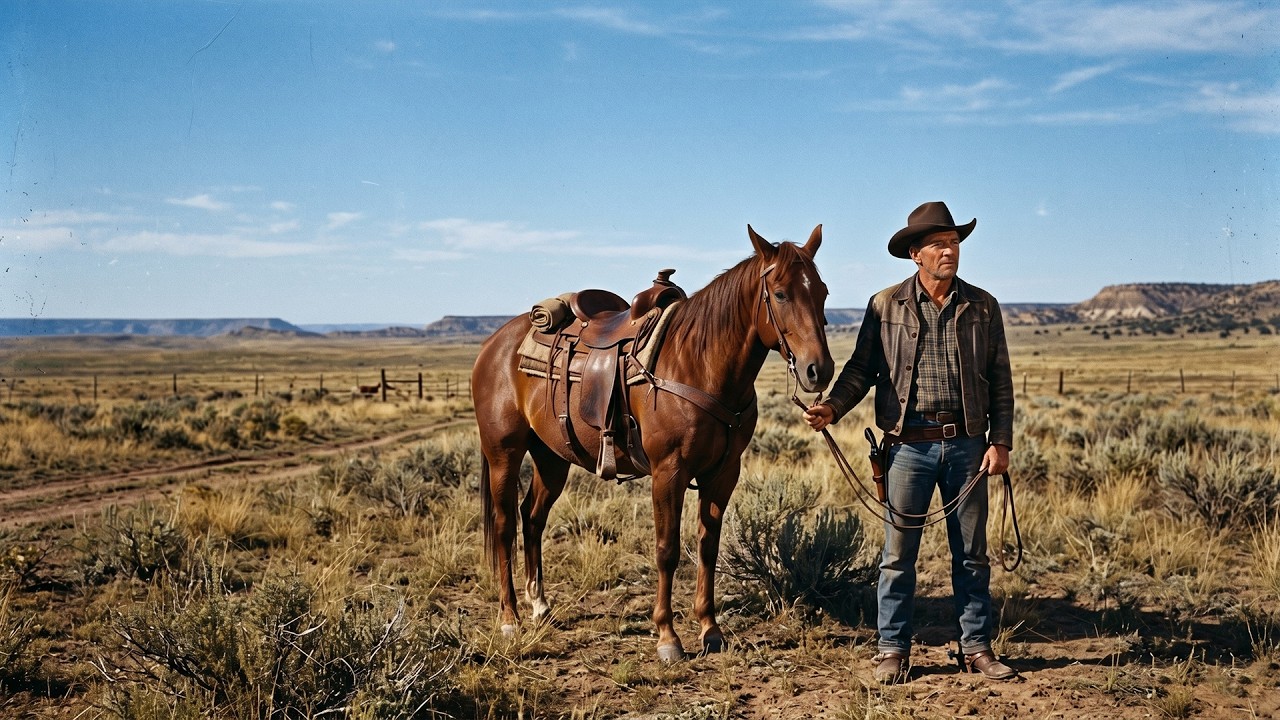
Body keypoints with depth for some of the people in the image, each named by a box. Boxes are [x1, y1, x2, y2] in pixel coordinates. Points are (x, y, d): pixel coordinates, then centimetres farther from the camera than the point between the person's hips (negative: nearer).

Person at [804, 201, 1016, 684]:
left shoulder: (982, 307, 6)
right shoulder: (885, 306, 2)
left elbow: (1001, 381, 6)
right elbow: (861, 368, 3)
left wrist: (1000, 442, -2)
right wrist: (832, 407, -14)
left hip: (967, 442, 2)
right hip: (909, 444, -1)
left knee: (971, 553, 9)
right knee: (898, 553, 3)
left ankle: (977, 648, 20)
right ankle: (893, 650, 13)